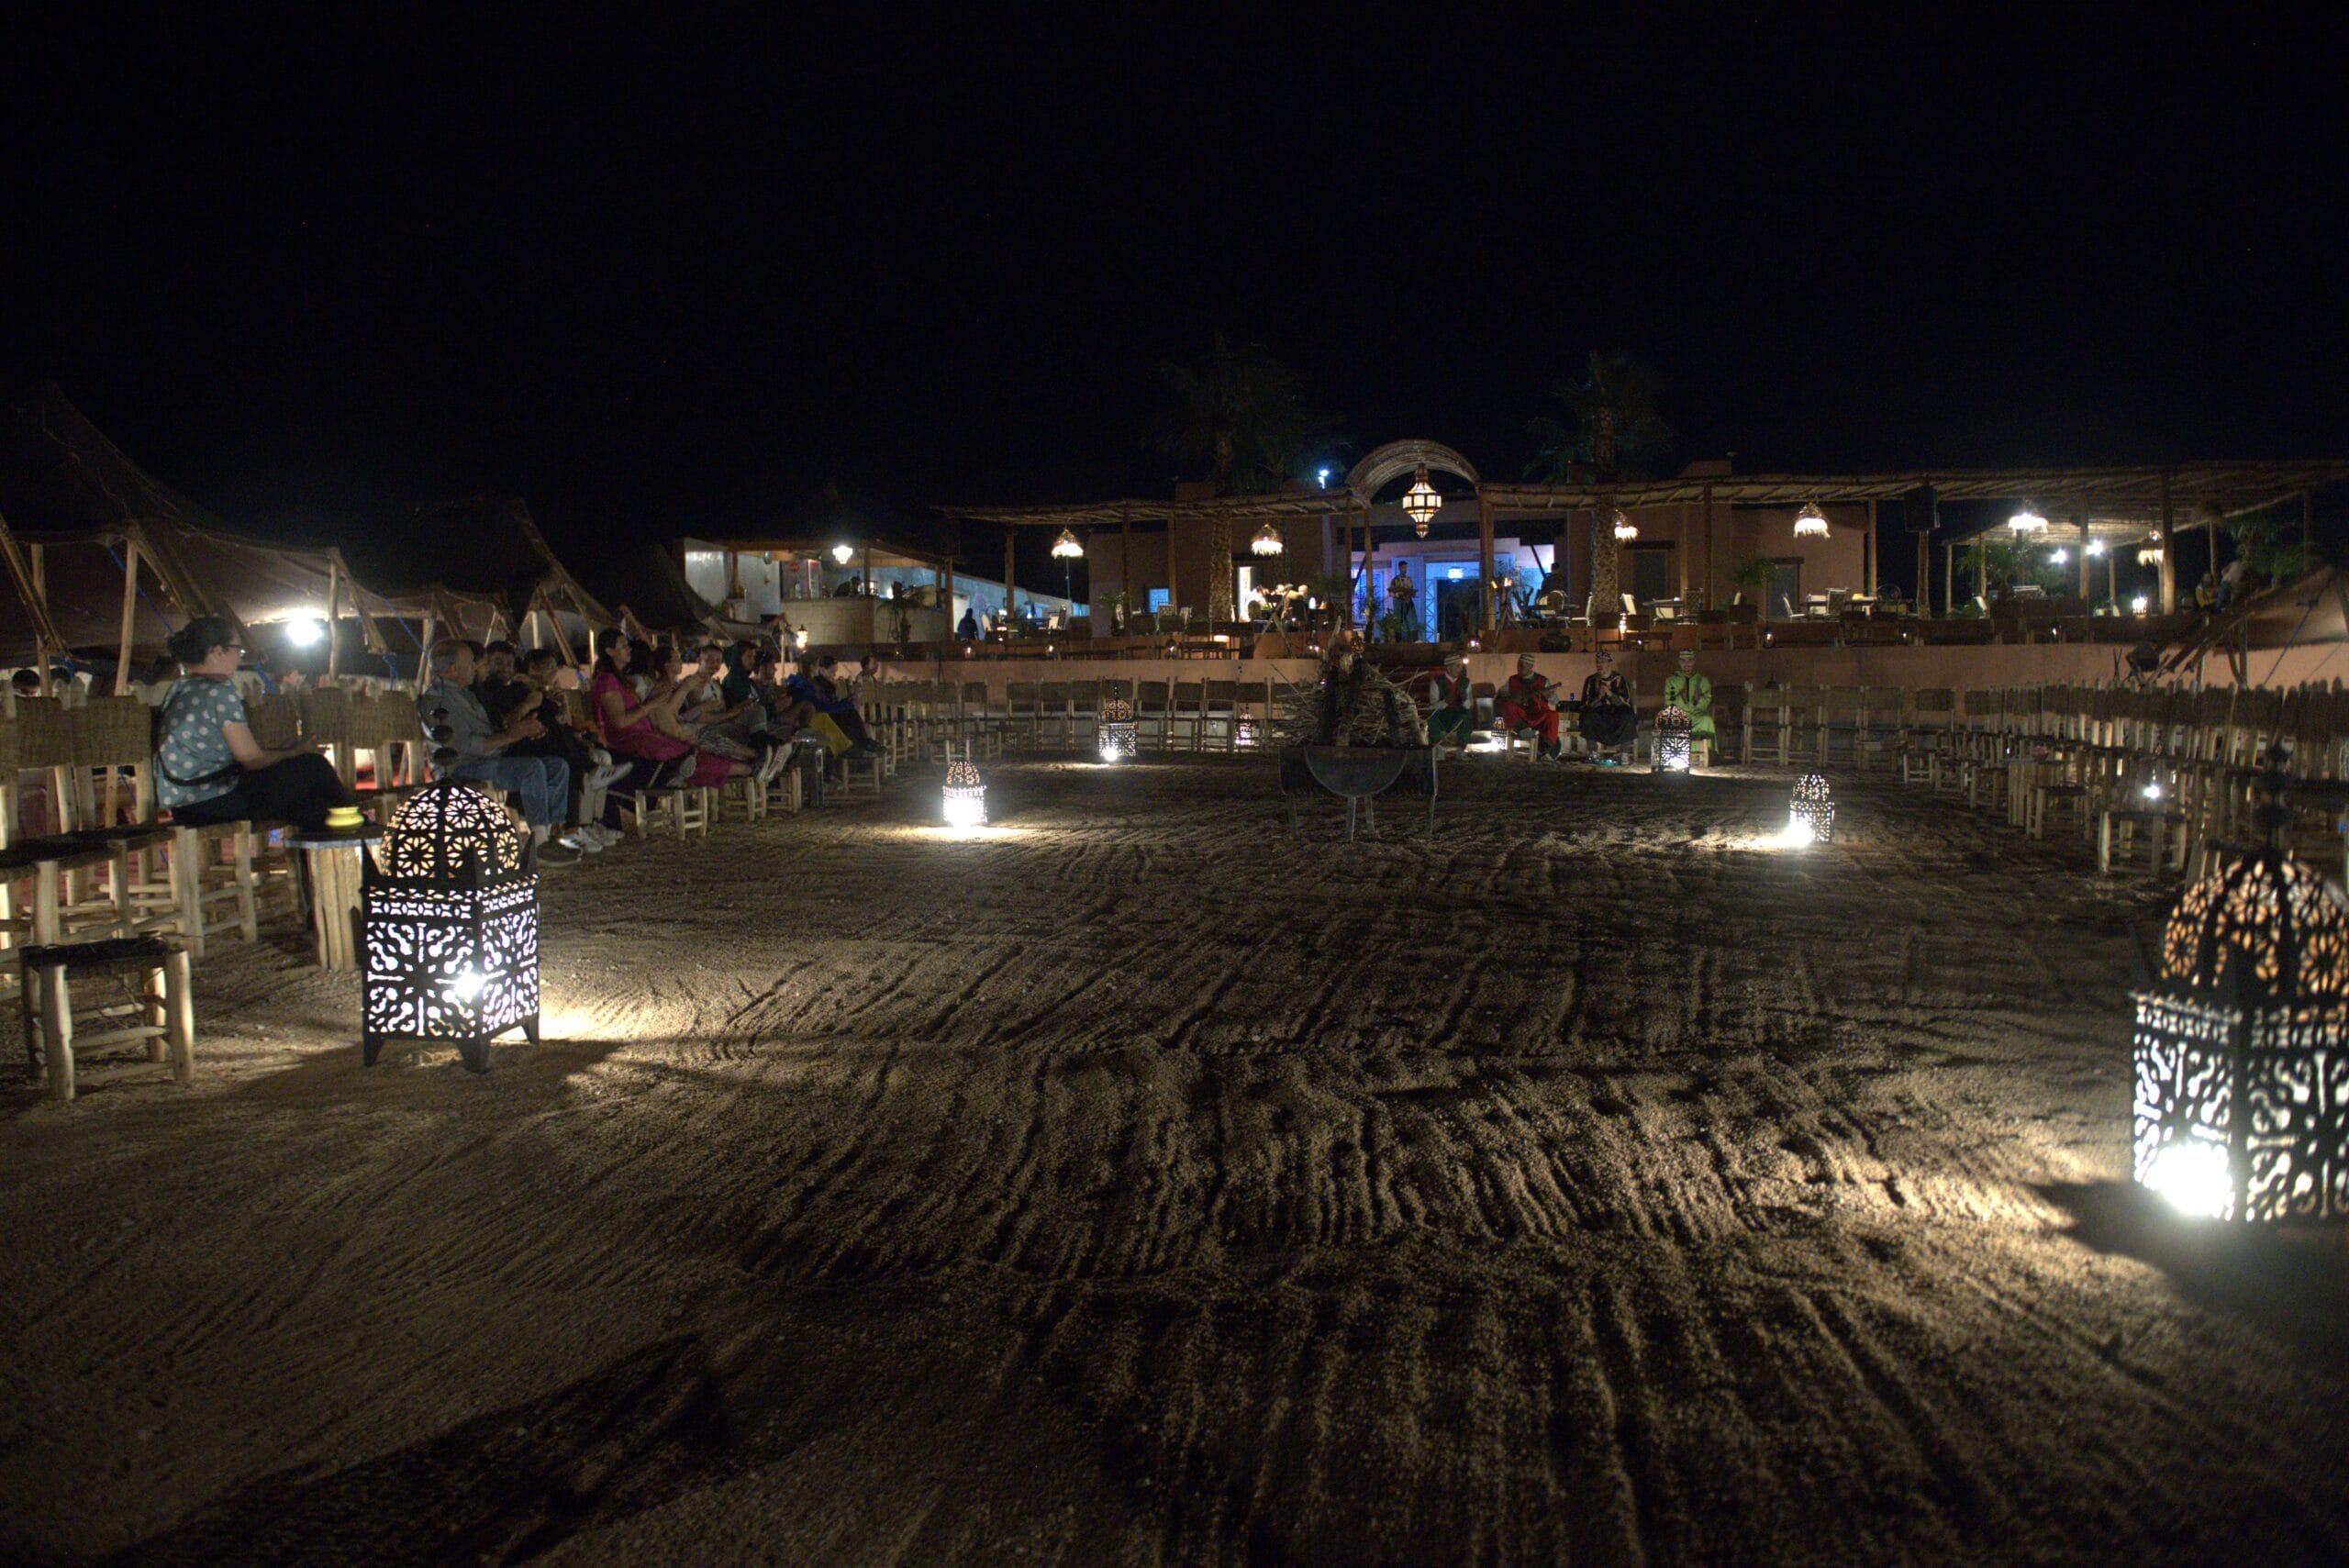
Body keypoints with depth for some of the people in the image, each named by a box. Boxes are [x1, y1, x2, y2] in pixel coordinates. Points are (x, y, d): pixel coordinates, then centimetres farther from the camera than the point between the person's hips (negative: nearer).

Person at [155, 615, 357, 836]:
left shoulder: (178, 689, 13)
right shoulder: (219, 691, -16)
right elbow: (252, 759, -14)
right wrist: (295, 753, 4)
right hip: (216, 803, -10)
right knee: (312, 767, -1)